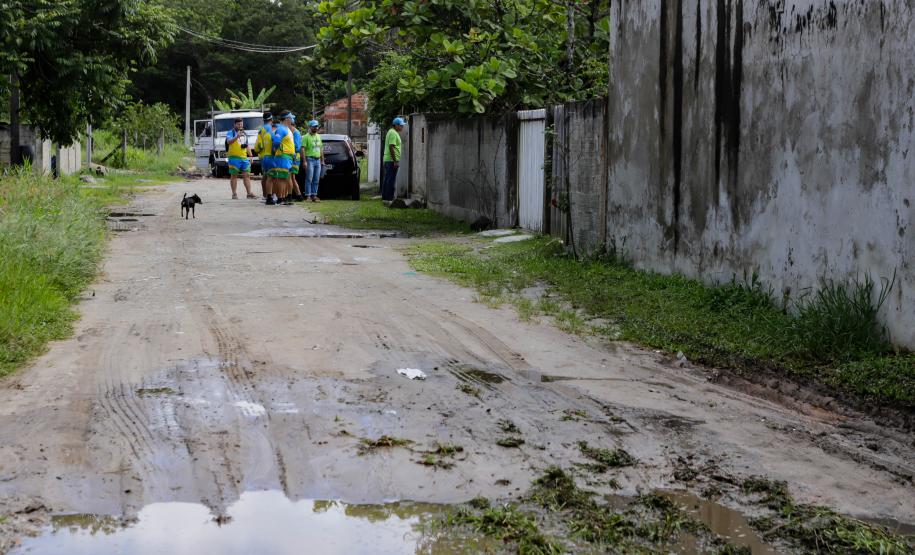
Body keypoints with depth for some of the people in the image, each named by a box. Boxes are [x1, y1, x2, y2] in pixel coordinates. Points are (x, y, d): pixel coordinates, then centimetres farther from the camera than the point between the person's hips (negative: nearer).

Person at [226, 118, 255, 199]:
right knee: (234, 176, -2)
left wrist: (250, 156, 21)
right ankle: (234, 194, 0)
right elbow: (228, 142, -18)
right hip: (234, 157, -6)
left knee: (247, 175, 2)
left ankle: (249, 193, 2)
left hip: (244, 158, 6)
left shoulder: (244, 133, 22)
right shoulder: (231, 132, 1)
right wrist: (237, 136, -31)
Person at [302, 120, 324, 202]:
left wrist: (322, 160, 17)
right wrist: (304, 161, -19)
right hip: (310, 159, -7)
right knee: (309, 179, -7)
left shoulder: (318, 137, 17)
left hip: (317, 160, 7)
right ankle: (308, 196, -6)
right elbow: (302, 149, -12)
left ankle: (314, 195, 11)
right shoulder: (306, 137, -6)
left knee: (316, 180, 6)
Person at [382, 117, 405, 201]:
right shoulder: (393, 133, -14)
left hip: (387, 159, 11)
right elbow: (391, 147, -21)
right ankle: (389, 197, -8)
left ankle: (384, 196, 18)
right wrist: (395, 161, -22)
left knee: (387, 179, 13)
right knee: (391, 180, -8)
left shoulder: (391, 132, 19)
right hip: (392, 160, -11)